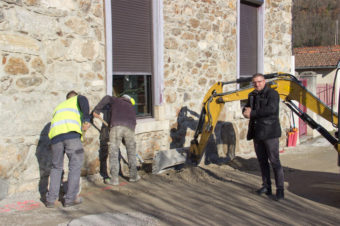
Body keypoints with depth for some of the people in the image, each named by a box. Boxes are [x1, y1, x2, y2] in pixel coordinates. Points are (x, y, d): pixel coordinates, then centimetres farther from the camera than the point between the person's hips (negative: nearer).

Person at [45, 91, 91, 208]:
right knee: (75, 165, 5)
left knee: (56, 167, 16)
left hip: (55, 136, 5)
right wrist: (87, 119, -7)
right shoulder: (77, 99, 24)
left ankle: (51, 199, 13)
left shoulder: (59, 107, 39)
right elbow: (83, 100, -1)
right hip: (71, 133, -5)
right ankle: (70, 198, 4)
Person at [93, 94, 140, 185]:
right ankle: (133, 176, 26)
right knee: (131, 153, 19)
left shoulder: (116, 100, 27)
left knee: (113, 154, 3)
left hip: (117, 127, -3)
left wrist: (96, 110, 7)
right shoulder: (131, 107, 36)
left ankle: (114, 179, 1)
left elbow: (107, 98, 6)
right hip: (129, 129, 3)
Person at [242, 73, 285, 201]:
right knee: (262, 161, 10)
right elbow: (246, 109, 17)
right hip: (257, 133, 7)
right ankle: (266, 187, 19)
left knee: (274, 161, -8)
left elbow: (271, 109, -23)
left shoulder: (272, 94, -8)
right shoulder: (252, 95, 16)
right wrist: (246, 110, -9)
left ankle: (280, 189, -4)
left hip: (269, 132, -7)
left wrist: (252, 113, -17)